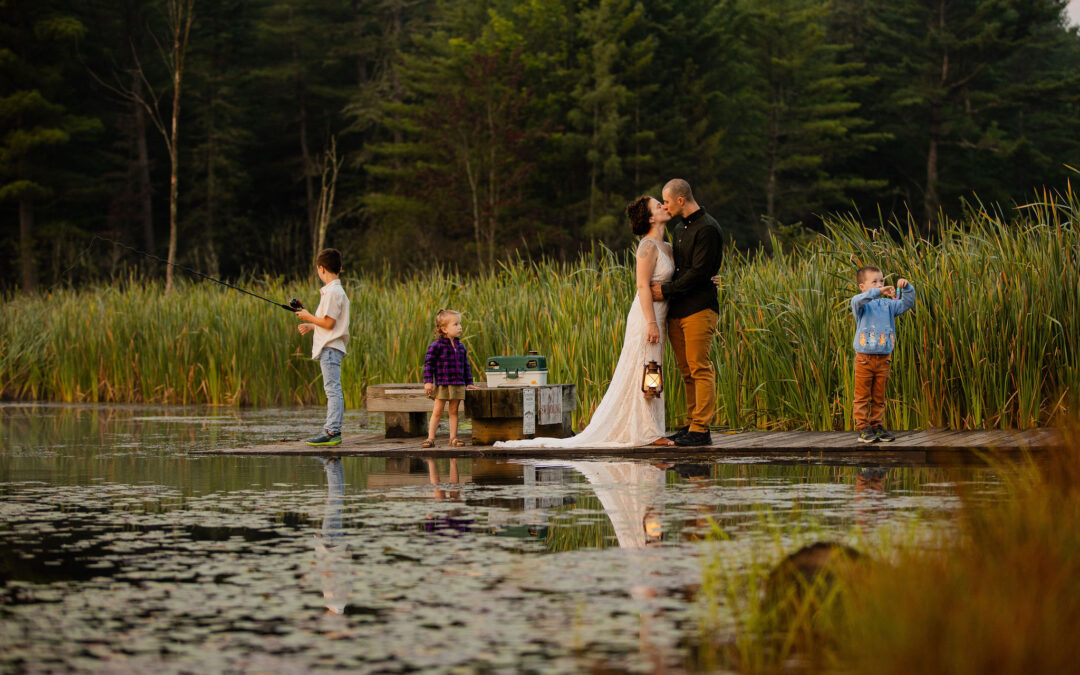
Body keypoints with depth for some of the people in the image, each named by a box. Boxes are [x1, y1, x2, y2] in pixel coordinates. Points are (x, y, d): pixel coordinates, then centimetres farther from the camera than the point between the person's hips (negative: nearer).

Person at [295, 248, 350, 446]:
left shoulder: (332, 292, -15)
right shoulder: (337, 290, 17)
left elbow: (329, 323, -19)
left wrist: (309, 317, -6)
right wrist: (311, 326, 20)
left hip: (330, 348, -11)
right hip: (330, 346, 11)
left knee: (332, 389, -11)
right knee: (333, 390, 11)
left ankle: (332, 432, -14)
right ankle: (333, 431, 13)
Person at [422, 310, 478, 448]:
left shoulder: (461, 347, 10)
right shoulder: (437, 346, -7)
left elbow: (466, 366, 17)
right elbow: (429, 363, -8)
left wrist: (469, 383, 13)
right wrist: (428, 381, -14)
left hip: (458, 384, 5)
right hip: (442, 384, -5)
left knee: (454, 411, 7)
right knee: (437, 412, -1)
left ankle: (453, 438, 12)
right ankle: (430, 438, 3)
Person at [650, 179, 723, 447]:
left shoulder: (707, 229, -10)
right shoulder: (678, 229, 19)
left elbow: (698, 272, -15)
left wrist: (666, 290, -12)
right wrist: (660, 287, 9)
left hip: (699, 309, -9)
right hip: (677, 310, 9)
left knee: (700, 369, -8)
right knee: (687, 372, 8)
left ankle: (701, 429, -9)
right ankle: (691, 425, 11)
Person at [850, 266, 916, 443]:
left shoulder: (888, 304, 9)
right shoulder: (861, 304, -5)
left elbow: (907, 303, 9)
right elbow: (857, 301, -27)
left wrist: (907, 288, -10)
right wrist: (878, 292, -38)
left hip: (884, 358, 4)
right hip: (864, 359, -4)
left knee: (879, 397, 11)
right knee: (862, 396, 0)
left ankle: (877, 426, 19)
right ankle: (863, 428, 4)